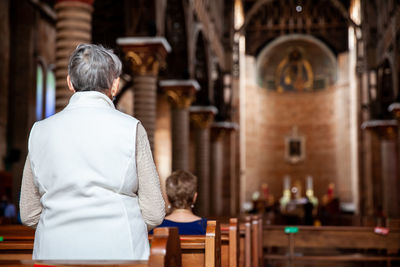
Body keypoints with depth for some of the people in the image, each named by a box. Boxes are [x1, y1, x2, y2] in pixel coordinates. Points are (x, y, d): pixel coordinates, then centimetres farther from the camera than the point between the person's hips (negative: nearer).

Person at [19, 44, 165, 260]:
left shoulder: (41, 131, 4)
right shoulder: (130, 128, -4)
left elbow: (28, 214, 9)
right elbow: (153, 213, -2)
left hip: (57, 251, 3)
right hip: (119, 251, -3)